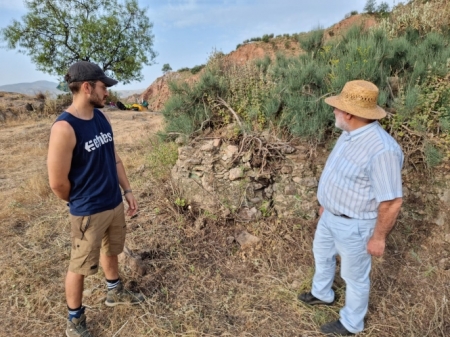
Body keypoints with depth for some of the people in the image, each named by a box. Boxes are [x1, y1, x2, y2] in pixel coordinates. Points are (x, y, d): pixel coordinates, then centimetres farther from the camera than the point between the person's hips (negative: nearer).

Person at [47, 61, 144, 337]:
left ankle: (115, 292, 51)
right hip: (89, 213, -7)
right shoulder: (65, 127, -23)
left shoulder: (102, 118, 1)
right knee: (80, 266, 12)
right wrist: (81, 202, -3)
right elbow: (58, 182, -20)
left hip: (115, 203, 7)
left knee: (111, 251, 26)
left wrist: (128, 190, 8)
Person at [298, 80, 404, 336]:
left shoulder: (381, 149, -33)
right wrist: (326, 202, 20)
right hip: (332, 215, 9)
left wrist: (379, 237, -17)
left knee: (354, 274, 15)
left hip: (354, 224, -9)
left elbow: (392, 201, -26)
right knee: (322, 253, 28)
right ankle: (322, 294, 56)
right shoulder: (351, 134, -2)